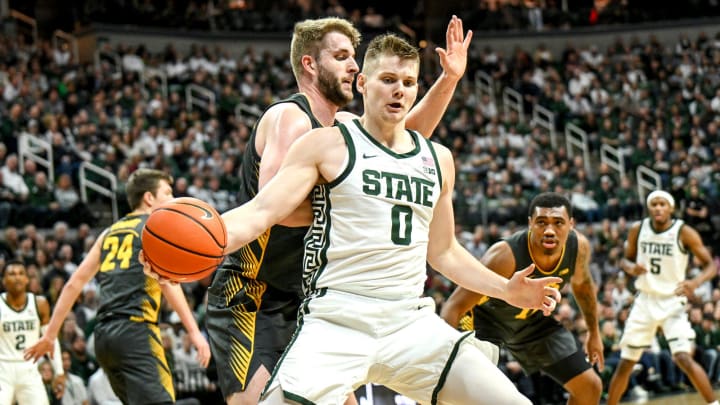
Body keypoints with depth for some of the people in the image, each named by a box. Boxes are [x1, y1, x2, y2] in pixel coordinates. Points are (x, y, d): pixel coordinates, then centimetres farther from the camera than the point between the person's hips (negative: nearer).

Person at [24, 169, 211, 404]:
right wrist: (194, 331, -17)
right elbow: (167, 281, -12)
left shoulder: (110, 232, 23)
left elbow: (73, 284, 20)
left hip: (104, 334, 8)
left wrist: (50, 335, 24)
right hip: (135, 330, -8)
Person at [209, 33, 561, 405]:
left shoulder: (438, 159, 17)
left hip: (412, 323, 5)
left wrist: (507, 290, 15)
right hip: (337, 323, -5)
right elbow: (259, 213, -8)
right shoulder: (326, 146, 1)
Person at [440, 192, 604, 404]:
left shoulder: (578, 247, -22)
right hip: (485, 317, -6)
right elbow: (454, 307, -37)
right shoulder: (505, 257, -39)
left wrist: (594, 332, 14)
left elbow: (581, 283, 4)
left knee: (590, 387, 4)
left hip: (532, 318, 6)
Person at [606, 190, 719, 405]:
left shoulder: (684, 232, -13)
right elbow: (626, 259, 12)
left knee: (684, 358, -22)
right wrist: (631, 268, -13)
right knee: (625, 364, 7)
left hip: (673, 301, -3)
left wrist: (696, 282, -30)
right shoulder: (637, 230, -2)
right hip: (645, 301, 4)